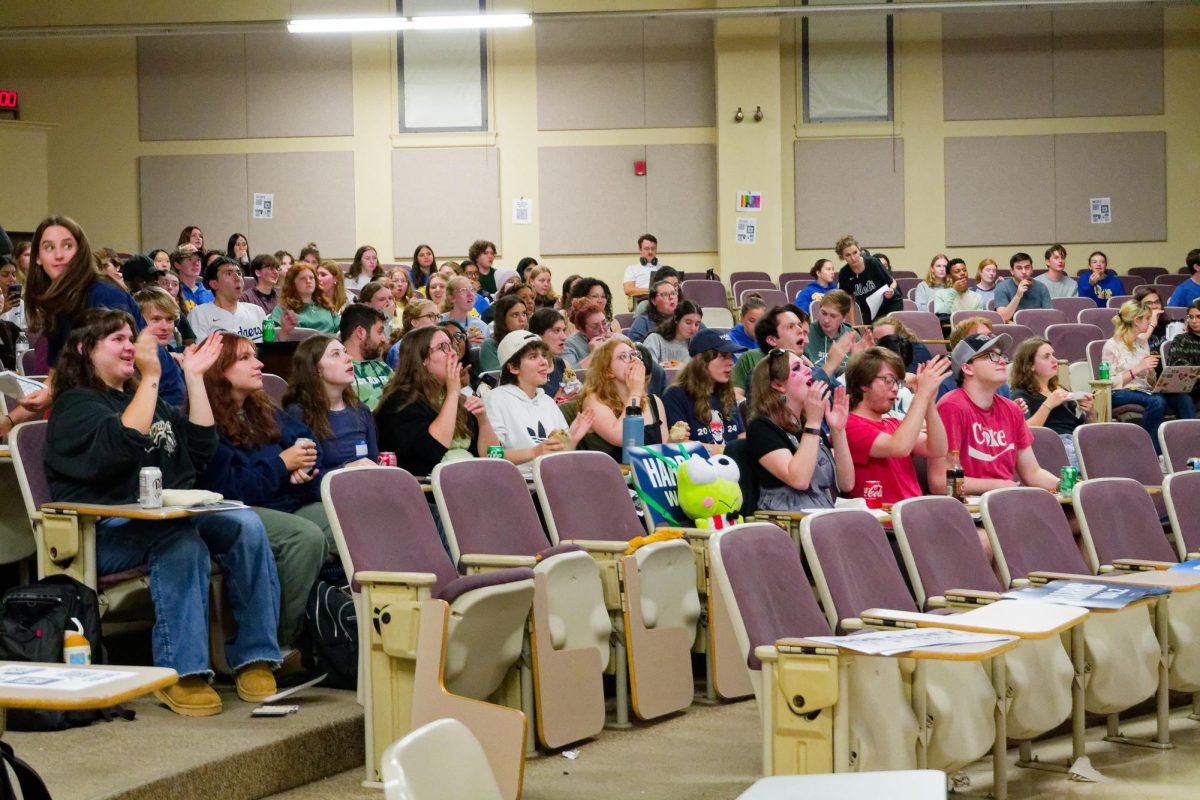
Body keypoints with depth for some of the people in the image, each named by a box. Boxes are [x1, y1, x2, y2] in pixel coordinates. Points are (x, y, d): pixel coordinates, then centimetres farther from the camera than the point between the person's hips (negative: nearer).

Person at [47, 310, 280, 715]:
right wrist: (150, 377, -18)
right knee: (180, 540, -38)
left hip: (171, 514, 7)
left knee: (245, 525, -22)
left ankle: (254, 658, -22)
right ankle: (180, 674, -38)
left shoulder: (140, 396, 26)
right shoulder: (75, 405, 2)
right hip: (104, 531, -7)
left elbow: (202, 447, 19)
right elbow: (123, 446, -18)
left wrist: (194, 377, 14)